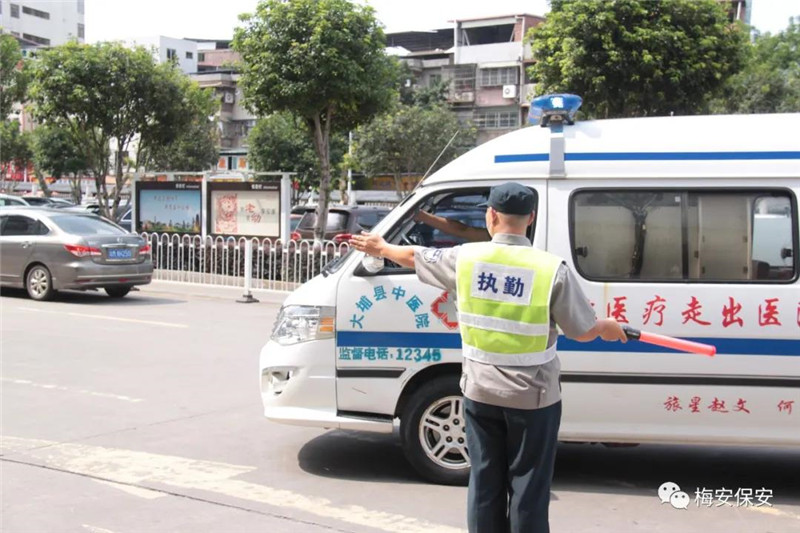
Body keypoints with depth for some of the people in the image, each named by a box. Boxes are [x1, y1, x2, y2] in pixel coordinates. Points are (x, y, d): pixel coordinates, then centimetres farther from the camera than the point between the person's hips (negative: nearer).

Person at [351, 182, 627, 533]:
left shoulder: (465, 257, -5)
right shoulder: (552, 269, -13)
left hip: (480, 391, 3)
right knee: (528, 487, 7)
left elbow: (414, 256, 14)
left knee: (485, 481, 15)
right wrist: (607, 328, 18)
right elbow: (583, 332, -5)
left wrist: (381, 248, 36)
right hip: (532, 396, -3)